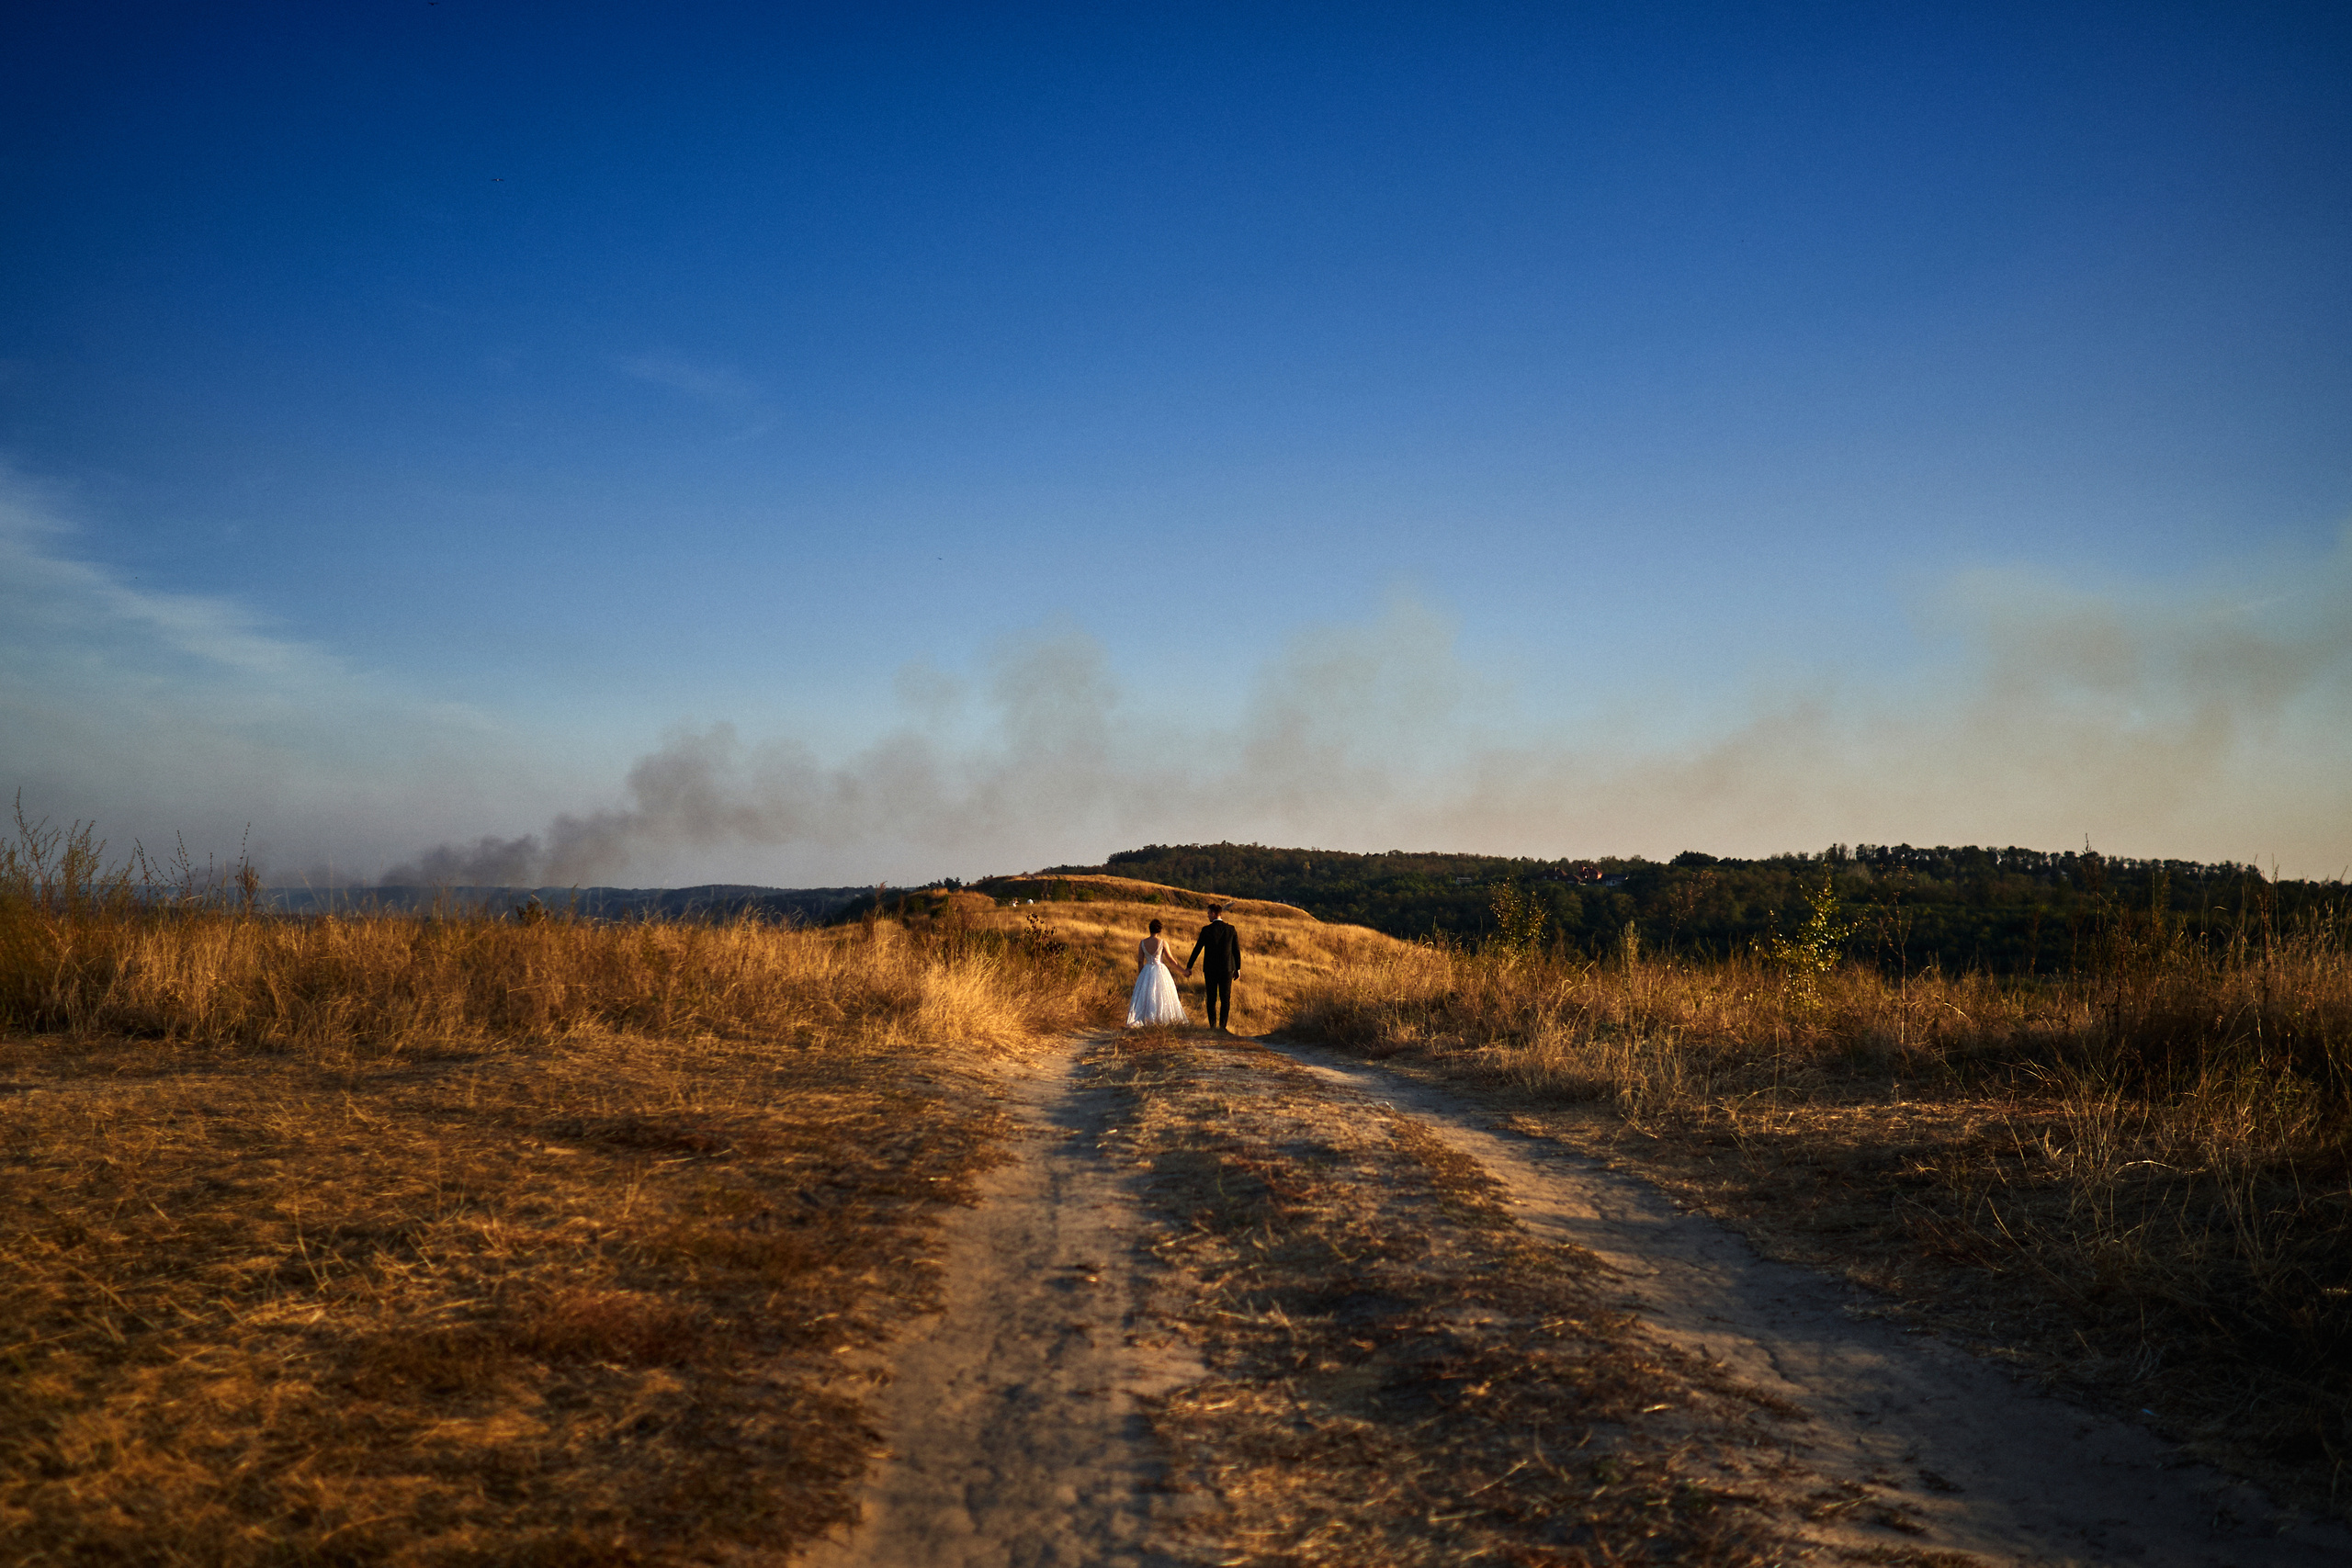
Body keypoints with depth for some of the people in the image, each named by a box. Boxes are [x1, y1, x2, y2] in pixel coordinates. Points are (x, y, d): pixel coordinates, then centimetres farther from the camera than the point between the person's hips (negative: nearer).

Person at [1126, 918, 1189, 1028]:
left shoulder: (1142, 943, -3)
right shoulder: (1163, 943, -10)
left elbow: (1140, 961, 1)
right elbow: (1171, 960, -4)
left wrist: (1141, 976, 12)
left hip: (1147, 972, 2)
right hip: (1161, 972, -2)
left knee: (1145, 997, 6)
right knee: (1162, 997, 7)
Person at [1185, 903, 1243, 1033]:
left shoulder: (1206, 930, -8)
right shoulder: (1231, 929, -2)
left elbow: (1197, 949, -3)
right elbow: (1236, 950, 2)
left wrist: (1189, 966, 6)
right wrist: (1238, 968, 13)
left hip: (1210, 969, -1)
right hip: (1227, 968, 1)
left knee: (1212, 999, 7)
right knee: (1225, 999, 6)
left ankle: (1212, 1026, 6)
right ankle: (1222, 1026, 0)